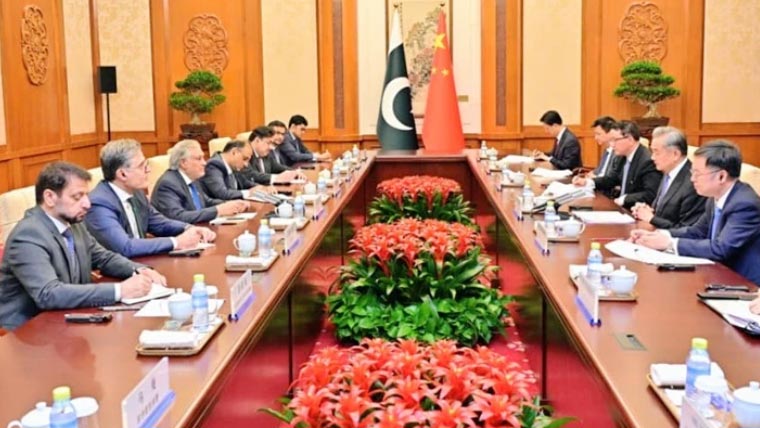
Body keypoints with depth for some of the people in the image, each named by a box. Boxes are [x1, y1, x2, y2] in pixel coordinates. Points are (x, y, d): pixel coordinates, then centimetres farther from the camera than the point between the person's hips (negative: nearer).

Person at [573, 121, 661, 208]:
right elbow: (611, 179, 18)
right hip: (622, 207, 8)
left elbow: (650, 194, -27)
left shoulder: (648, 162, -22)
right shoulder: (623, 156, 6)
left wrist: (623, 200, -27)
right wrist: (587, 181, 4)